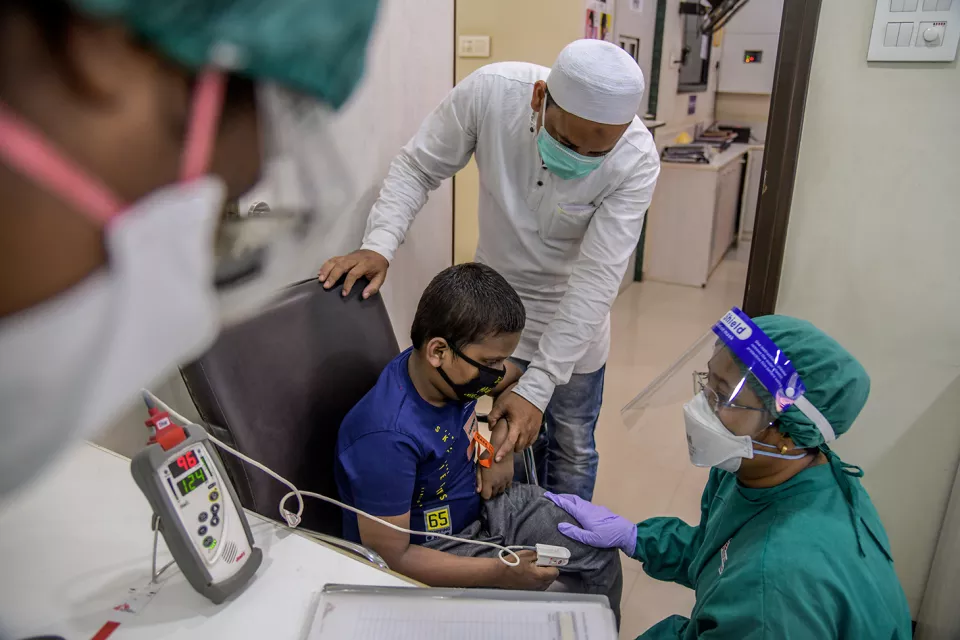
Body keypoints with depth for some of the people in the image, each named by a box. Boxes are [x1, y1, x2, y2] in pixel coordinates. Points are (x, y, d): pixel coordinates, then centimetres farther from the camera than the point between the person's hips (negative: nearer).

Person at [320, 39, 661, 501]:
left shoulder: (636, 160, -27)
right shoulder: (489, 91, -25)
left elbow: (597, 278, -27)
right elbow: (417, 168, -11)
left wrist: (537, 388, -30)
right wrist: (379, 245, -26)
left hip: (573, 312, 0)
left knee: (573, 449, 12)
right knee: (512, 435, 10)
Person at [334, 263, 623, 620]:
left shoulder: (459, 368, -14)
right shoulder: (387, 439, -35)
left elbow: (515, 381, 11)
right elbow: (390, 558, -29)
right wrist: (499, 573, -31)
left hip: (480, 502, 7)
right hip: (431, 547, -7)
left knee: (599, 549, 8)